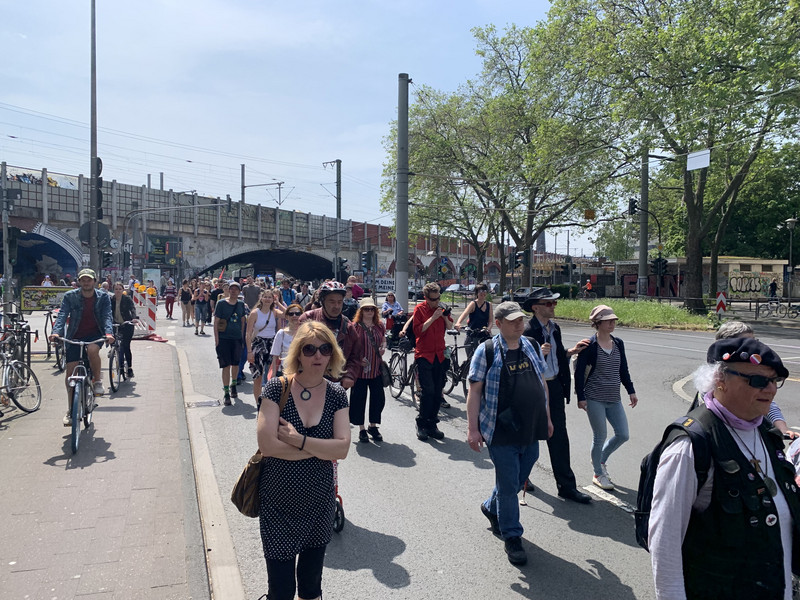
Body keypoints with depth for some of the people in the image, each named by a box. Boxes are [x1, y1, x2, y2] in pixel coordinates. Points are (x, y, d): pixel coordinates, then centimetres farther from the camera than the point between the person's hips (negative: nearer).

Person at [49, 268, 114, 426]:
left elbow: (107, 317, -14)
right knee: (70, 373, -1)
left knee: (92, 349, -37)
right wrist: (56, 332, -31)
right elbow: (62, 315, -13)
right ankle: (71, 410, 14)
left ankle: (97, 380, -11)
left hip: (95, 334, -1)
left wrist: (109, 333, -33)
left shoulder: (103, 297, -3)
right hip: (75, 336, 2)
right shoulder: (70, 296, -3)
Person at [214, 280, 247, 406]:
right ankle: (226, 393, 4)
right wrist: (216, 340, -9)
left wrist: (242, 337, 10)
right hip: (224, 338, -3)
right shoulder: (221, 303, -5)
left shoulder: (241, 304, 5)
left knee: (235, 364, 14)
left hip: (237, 338, 4)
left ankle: (233, 385, 37)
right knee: (226, 366, -4)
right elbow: (216, 322, -5)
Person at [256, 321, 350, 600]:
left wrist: (299, 440, -23)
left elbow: (343, 448, -13)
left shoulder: (336, 395, -4)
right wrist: (322, 449, -17)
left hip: (319, 504, 3)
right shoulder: (276, 388, -12)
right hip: (278, 506, -3)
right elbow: (267, 444, -23)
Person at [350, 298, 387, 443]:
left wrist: (383, 348, 2)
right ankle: (361, 429, 17)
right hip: (360, 368, -4)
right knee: (359, 398, 3)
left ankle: (373, 426, 26)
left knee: (379, 398, 7)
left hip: (376, 368, 4)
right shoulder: (355, 326, -5)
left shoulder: (379, 326, 8)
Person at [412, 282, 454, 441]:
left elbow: (450, 327, 13)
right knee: (428, 391, -12)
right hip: (424, 355, -5)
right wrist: (433, 318, -18)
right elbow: (418, 331, -12)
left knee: (438, 392, 5)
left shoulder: (441, 308, 9)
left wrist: (445, 317, -6)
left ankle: (432, 424, 17)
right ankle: (421, 425, 3)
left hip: (439, 355, 5)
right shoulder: (420, 309, -3)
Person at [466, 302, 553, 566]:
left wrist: (547, 417, 18)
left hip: (531, 431, 6)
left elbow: (541, 383, 17)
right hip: (502, 433, -6)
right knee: (508, 485, 4)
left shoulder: (532, 346, 7)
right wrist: (472, 428, -14)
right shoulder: (486, 351, -10)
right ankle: (511, 537, 22)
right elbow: (474, 391, -10)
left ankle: (491, 507, 45)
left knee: (518, 480, 18)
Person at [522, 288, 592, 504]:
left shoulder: (555, 328, 7)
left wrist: (572, 351, 1)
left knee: (559, 437, 10)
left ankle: (566, 486, 18)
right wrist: (538, 353, -32)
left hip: (555, 388, 7)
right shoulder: (527, 331, -18)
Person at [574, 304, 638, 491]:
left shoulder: (618, 344, 7)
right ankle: (598, 474, 21)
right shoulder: (589, 345, -10)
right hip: (594, 399, -6)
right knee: (600, 436, 2)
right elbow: (579, 372, -10)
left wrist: (631, 391, 14)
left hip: (614, 399, 6)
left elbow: (623, 370, 16)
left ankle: (600, 459, 32)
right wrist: (580, 397, -12)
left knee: (623, 435, 6)